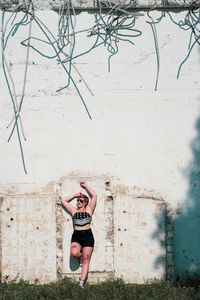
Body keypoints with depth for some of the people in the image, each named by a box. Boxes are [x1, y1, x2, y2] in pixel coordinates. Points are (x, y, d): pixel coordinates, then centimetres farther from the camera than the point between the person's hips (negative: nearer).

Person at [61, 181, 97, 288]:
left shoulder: (89, 210, 11)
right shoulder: (74, 211, 16)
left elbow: (94, 196, 7)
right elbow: (63, 200, 21)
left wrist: (86, 186, 15)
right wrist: (75, 195, 22)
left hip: (88, 235, -1)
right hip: (76, 236, 1)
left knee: (86, 259, -6)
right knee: (74, 253, -26)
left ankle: (82, 283, -5)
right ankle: (80, 257, 11)